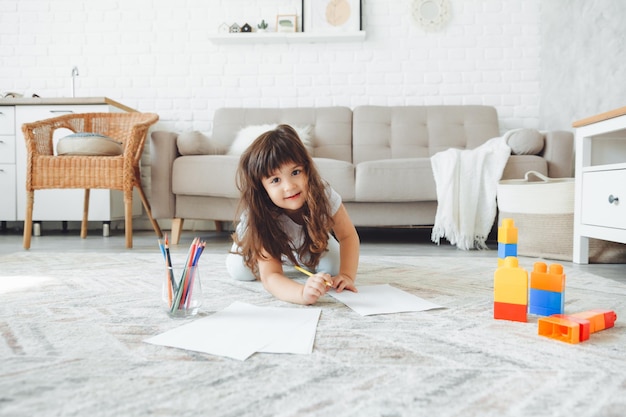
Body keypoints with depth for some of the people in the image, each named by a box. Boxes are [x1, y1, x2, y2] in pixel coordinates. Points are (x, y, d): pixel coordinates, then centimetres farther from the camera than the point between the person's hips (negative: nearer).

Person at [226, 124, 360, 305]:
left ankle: (303, 259, 20)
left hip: (311, 237, 2)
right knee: (240, 270, -19)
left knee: (332, 267, -14)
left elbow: (348, 236, -25)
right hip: (267, 239, -2)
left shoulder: (323, 194, -38)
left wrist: (346, 275, -42)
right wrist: (303, 293, -70)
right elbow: (270, 276, -49)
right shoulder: (262, 217, -43)